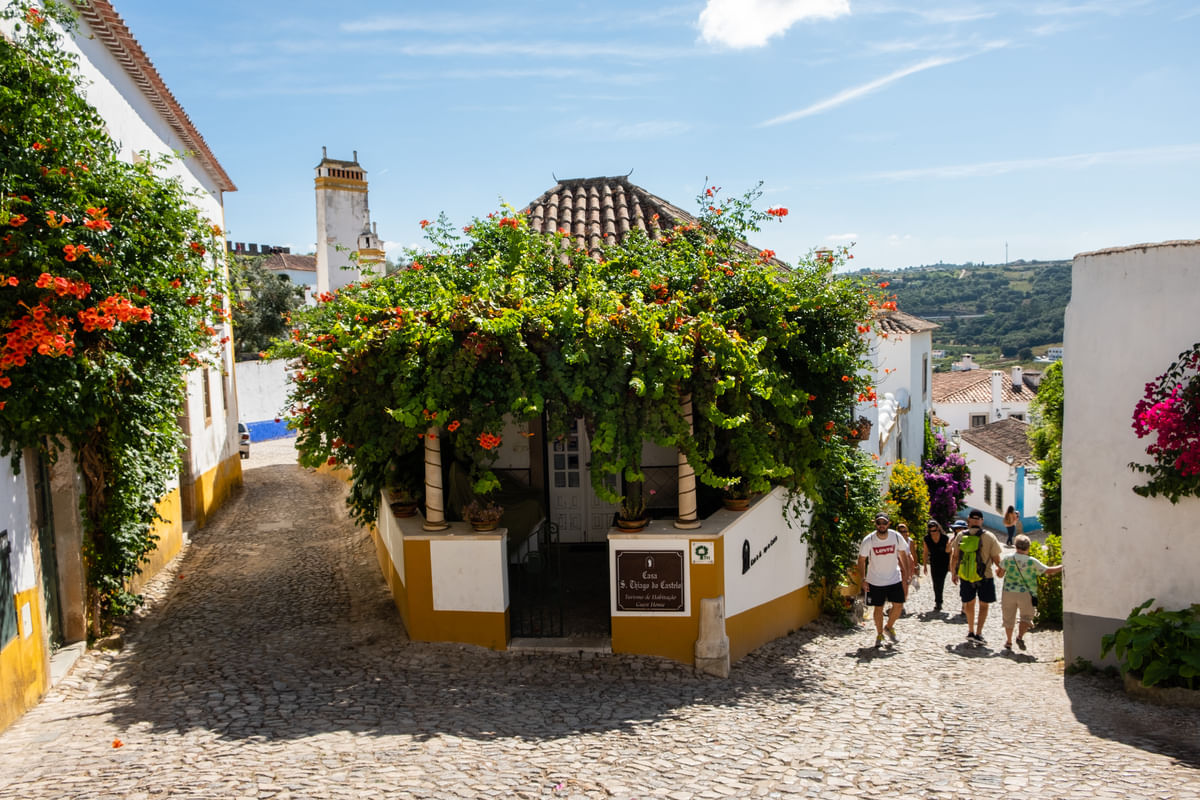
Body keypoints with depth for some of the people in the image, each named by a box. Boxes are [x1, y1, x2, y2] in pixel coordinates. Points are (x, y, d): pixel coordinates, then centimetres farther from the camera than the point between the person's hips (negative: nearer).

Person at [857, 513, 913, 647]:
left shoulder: (896, 537, -11)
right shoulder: (868, 541, -16)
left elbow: (903, 555, 3)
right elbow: (861, 560, -3)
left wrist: (906, 576, 2)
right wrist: (863, 579, -7)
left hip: (895, 579, 2)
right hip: (875, 581, -2)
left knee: (899, 606, 0)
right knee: (878, 608, 5)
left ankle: (889, 627, 26)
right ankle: (879, 634, 24)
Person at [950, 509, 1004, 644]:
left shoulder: (960, 536, -4)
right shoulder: (988, 537, -11)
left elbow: (954, 557, 2)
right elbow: (995, 558, -6)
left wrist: (953, 573, 14)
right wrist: (1000, 569, 14)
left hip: (965, 577, 3)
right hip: (984, 577, -3)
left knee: (969, 603, 18)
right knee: (983, 605, 10)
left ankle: (971, 631, 26)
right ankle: (978, 633, 4)